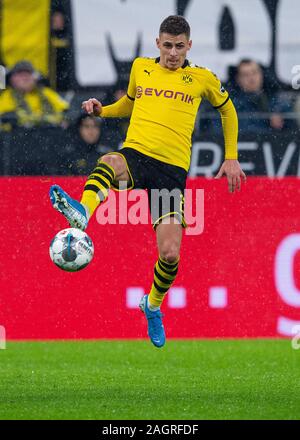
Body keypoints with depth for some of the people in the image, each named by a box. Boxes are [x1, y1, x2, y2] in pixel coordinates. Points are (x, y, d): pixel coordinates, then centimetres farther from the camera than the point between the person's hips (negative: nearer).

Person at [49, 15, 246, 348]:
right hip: (135, 154, 1)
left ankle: (153, 305, 20)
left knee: (170, 254, -12)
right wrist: (101, 110, 13)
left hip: (172, 168, -1)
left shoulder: (201, 79, 11)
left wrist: (231, 158, 22)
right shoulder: (141, 68, 16)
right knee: (110, 163, -40)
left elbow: (227, 109, 27)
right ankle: (81, 213, -71)